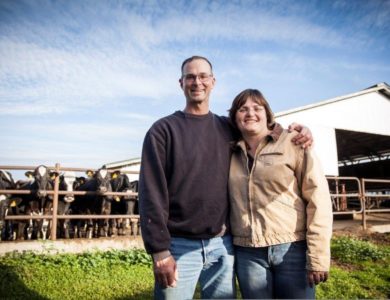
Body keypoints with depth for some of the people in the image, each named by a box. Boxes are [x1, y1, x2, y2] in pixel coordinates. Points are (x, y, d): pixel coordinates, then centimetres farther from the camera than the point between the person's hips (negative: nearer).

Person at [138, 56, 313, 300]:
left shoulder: (229, 129, 9)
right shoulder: (163, 130, -2)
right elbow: (152, 192, -8)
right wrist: (159, 250, -14)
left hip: (223, 245, 4)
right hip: (179, 246, -3)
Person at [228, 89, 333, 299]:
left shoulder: (293, 143, -4)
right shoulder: (232, 153, 7)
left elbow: (318, 198, -8)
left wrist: (318, 257, -11)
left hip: (293, 249, -2)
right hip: (247, 254, 3)